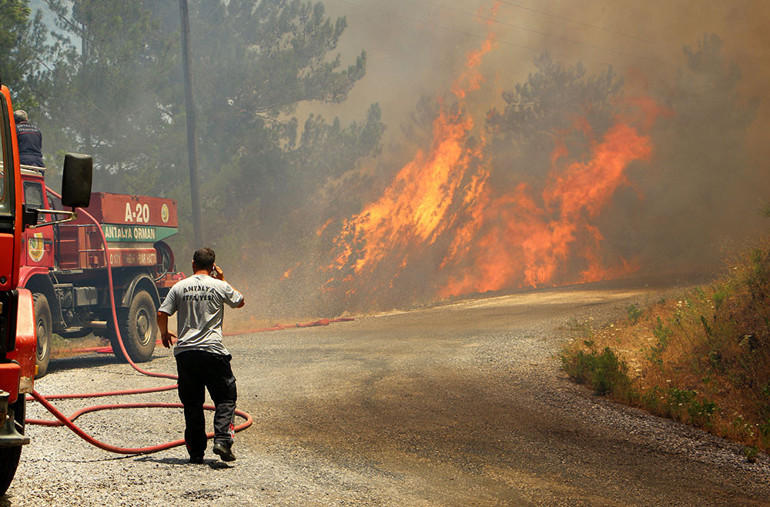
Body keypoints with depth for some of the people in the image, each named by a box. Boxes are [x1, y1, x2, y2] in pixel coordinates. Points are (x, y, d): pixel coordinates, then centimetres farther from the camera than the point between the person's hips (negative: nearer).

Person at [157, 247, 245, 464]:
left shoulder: (179, 287, 5)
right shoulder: (220, 287, 1)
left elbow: (162, 314, 2)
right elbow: (239, 302, 20)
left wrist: (164, 334, 21)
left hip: (184, 351, 2)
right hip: (212, 349, -2)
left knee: (192, 403, 9)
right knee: (226, 398, 6)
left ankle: (196, 452, 9)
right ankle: (222, 440, -13)